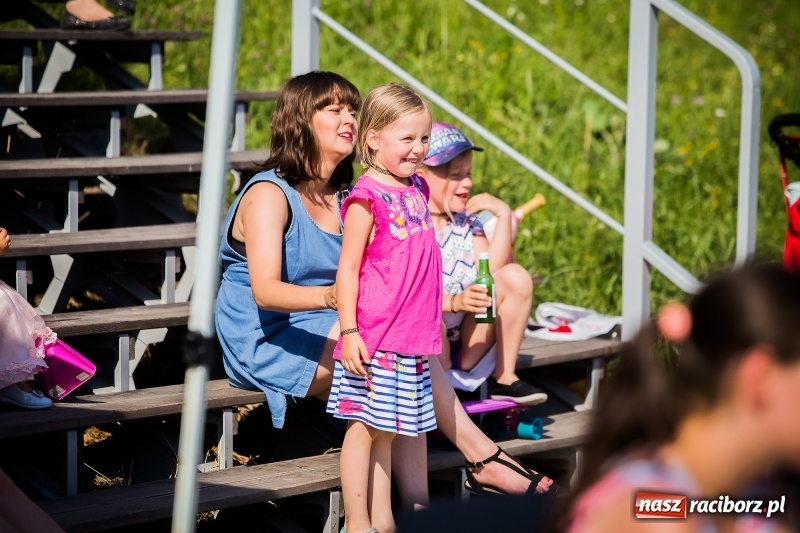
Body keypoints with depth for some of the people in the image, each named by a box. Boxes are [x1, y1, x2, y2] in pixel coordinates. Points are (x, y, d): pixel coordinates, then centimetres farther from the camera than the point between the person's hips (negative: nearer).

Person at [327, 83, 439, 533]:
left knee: (386, 430, 12)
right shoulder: (367, 197, -11)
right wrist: (349, 331, -17)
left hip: (412, 336, 7)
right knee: (365, 427, -1)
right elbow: (348, 268, -12)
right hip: (374, 336, -7)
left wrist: (434, 325, 21)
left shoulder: (417, 189, 11)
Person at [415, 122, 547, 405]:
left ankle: (504, 377, -5)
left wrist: (504, 215, -6)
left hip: (465, 342, 7)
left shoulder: (466, 222, 12)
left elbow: (491, 273, -4)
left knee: (515, 277, -9)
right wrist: (453, 302, -36)